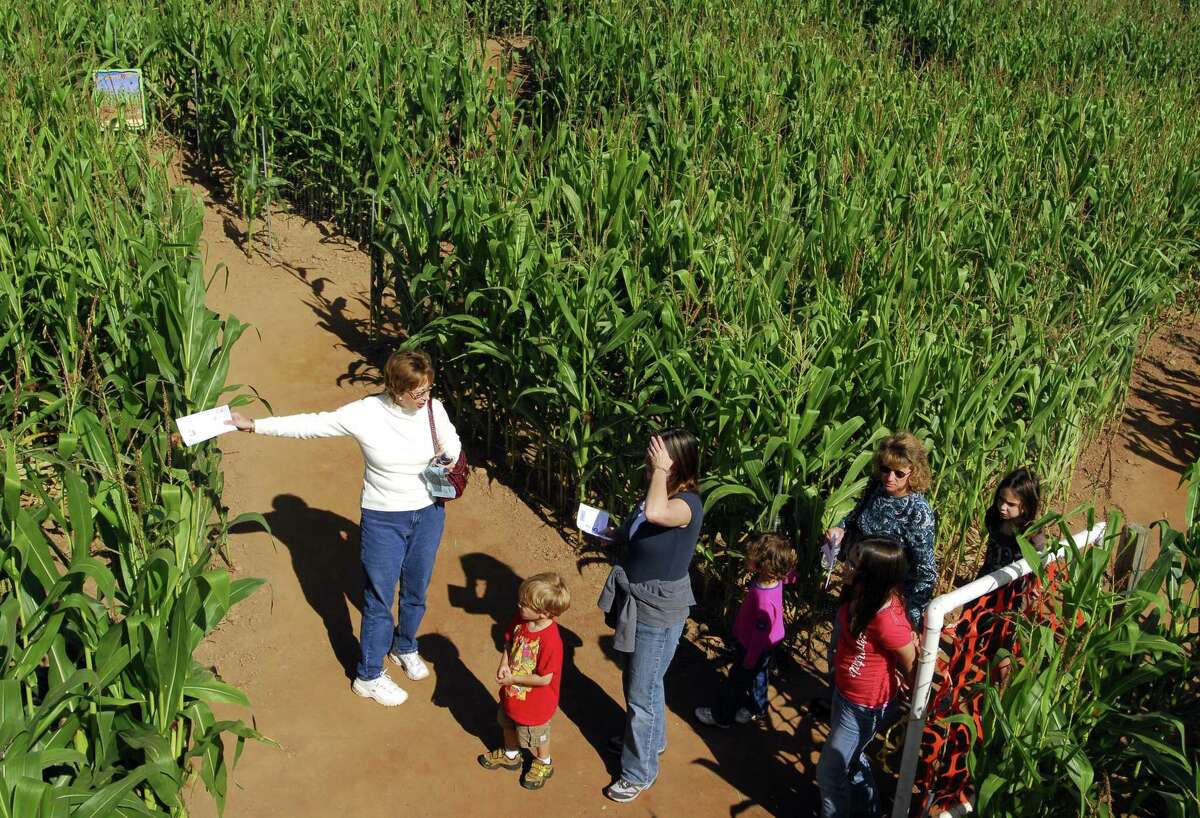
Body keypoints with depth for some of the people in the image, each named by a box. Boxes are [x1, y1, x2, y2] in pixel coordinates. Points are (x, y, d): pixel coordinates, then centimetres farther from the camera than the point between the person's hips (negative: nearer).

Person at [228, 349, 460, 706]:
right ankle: (369, 676, 28)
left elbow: (452, 444, 9)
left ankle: (404, 646, 51)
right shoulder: (365, 414, -21)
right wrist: (254, 425, -17)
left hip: (428, 514, 4)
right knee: (379, 599, 8)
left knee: (416, 590, 22)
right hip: (383, 519, -3)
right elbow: (309, 424, -15)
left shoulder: (434, 409, -12)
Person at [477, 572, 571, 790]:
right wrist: (504, 664, -16)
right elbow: (509, 641, 2)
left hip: (535, 703, -7)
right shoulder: (521, 620, -17)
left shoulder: (550, 641, -38)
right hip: (511, 694, 7)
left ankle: (543, 764, 51)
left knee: (535, 736, 21)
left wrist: (513, 679, -22)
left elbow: (544, 678, -31)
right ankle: (510, 755, 60)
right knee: (508, 724, 32)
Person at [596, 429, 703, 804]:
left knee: (642, 691, 5)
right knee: (639, 681, 27)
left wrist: (660, 471, -37)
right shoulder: (658, 494, 0)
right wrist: (608, 532, -2)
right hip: (637, 601, 9)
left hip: (659, 609, -9)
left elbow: (654, 514, -50)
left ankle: (639, 772, 23)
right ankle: (649, 737, 51)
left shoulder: (688, 503, -27)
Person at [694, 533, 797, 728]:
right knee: (758, 676, 29)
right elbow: (789, 576, 6)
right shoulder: (773, 578, -19)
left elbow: (760, 634, -29)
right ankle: (757, 708, 52)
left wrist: (749, 660, -17)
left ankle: (721, 716, 36)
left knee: (737, 681, 15)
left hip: (753, 648, -8)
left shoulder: (765, 601, -42)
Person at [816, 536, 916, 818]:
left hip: (866, 706, -8)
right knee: (851, 757, 31)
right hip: (846, 692, 8)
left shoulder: (887, 621, -37)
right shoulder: (859, 594, -15)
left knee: (829, 772, 11)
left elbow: (912, 668, -21)